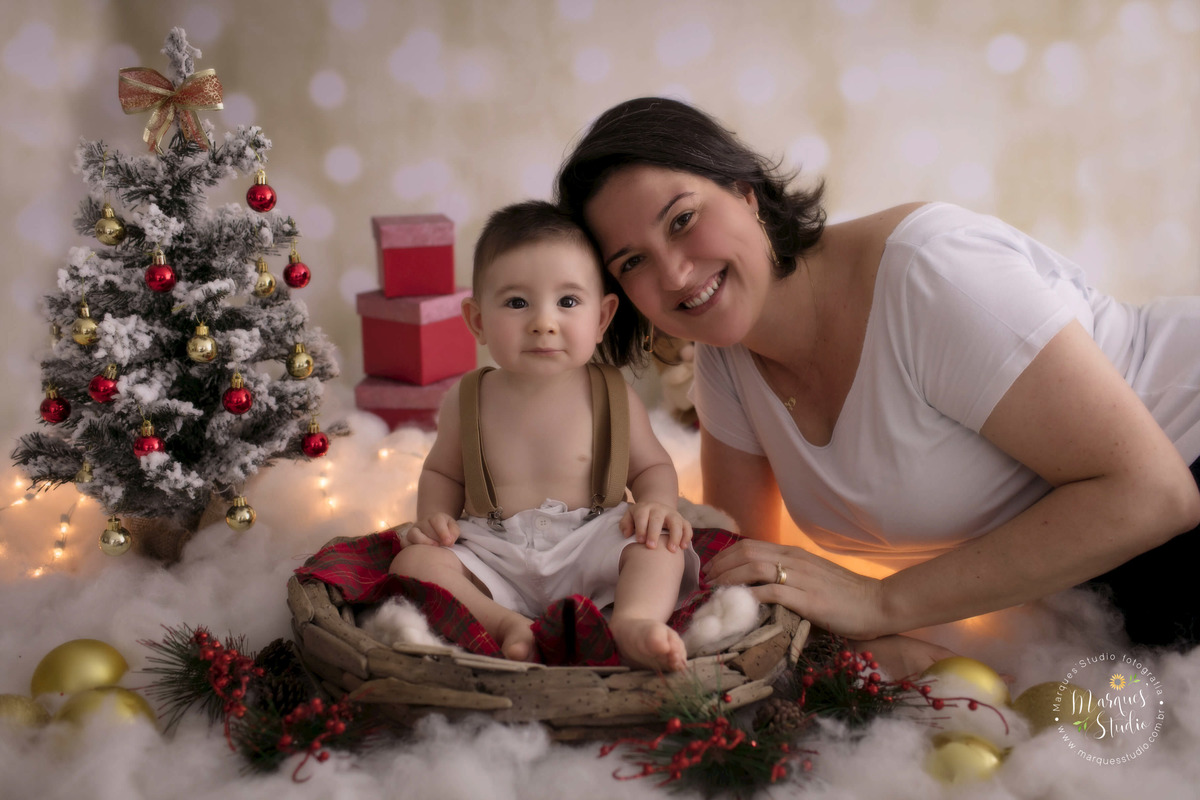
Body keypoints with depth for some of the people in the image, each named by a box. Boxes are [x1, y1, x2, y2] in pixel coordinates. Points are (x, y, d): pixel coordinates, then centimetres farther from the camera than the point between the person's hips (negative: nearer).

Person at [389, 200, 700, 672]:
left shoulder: (612, 395, -1)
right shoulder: (466, 401, 1)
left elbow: (653, 465, 10)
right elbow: (441, 473, 18)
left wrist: (658, 505, -13)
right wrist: (433, 515, -3)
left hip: (590, 554, 0)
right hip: (495, 561, 1)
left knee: (660, 544, -25)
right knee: (412, 562, -22)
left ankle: (634, 620, -50)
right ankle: (508, 625, -34)